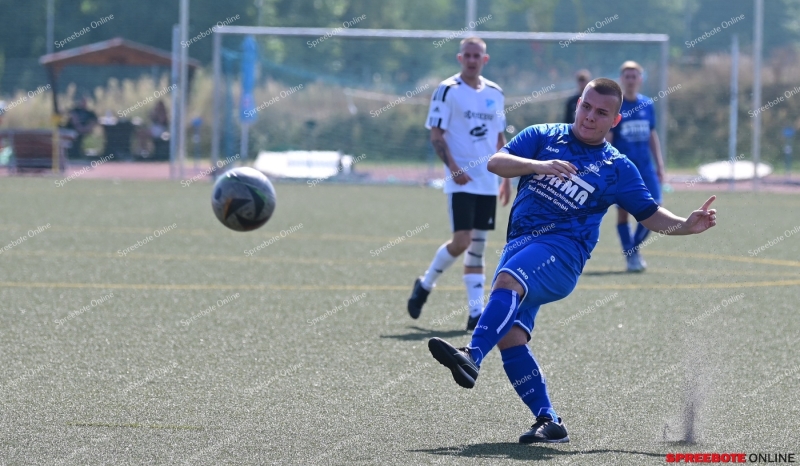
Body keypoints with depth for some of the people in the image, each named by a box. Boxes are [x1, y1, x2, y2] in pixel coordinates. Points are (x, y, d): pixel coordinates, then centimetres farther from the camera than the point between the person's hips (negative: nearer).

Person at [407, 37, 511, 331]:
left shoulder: (495, 93, 11)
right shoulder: (447, 91, -5)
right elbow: (436, 135, -8)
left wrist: (507, 178, 15)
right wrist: (453, 167, -20)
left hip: (488, 182, 5)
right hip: (461, 181, -5)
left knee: (478, 246, 5)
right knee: (461, 241, -13)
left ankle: (476, 312, 5)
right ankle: (425, 284, 11)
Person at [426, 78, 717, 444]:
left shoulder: (618, 168, 11)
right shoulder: (543, 137, 14)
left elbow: (651, 216, 15)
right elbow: (496, 162, 0)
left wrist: (687, 225, -4)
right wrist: (539, 165, -17)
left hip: (561, 249, -4)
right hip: (519, 245, 4)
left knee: (508, 280, -34)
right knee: (509, 335, -11)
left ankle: (471, 357, -52)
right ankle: (548, 422, -6)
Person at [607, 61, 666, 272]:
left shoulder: (647, 105, 9)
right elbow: (606, 139, -5)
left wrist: (659, 165, 12)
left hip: (645, 166, 4)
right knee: (623, 211, -1)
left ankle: (635, 246, 17)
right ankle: (630, 256, 10)